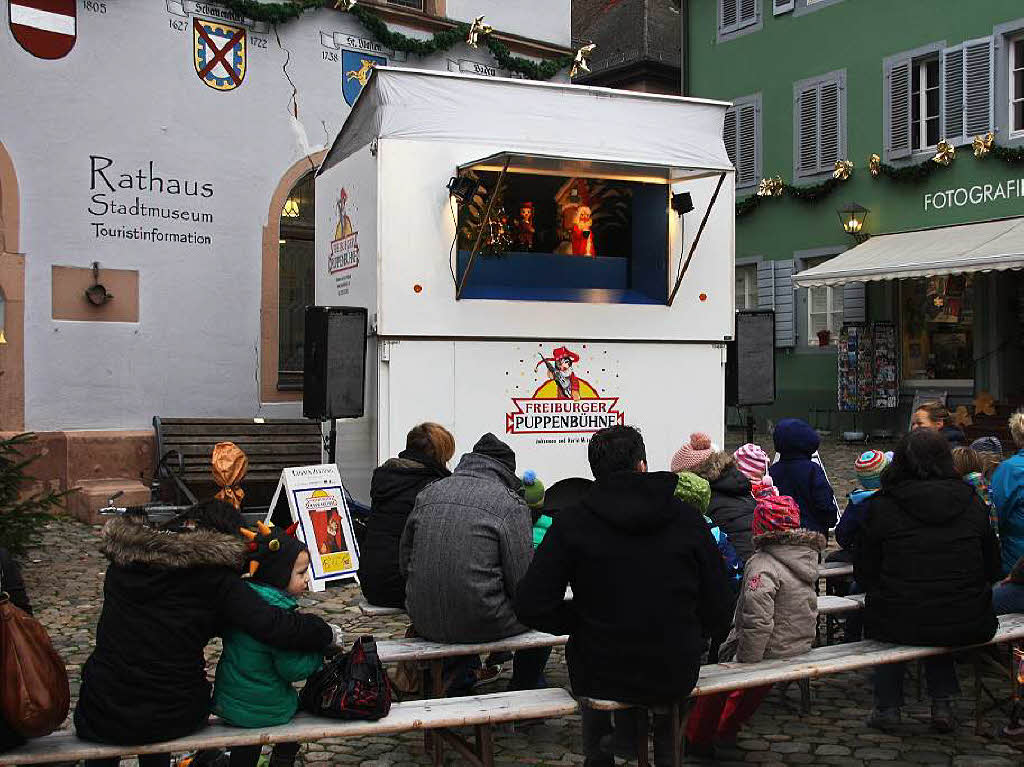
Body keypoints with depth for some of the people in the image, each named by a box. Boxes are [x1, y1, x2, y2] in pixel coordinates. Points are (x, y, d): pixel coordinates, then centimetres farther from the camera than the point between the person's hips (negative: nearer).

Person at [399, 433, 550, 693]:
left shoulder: (427, 493, 6)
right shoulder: (511, 504, -9)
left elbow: (404, 562, 11)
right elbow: (522, 581, -11)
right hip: (482, 624, -6)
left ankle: (457, 682, 39)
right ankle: (520, 692, 30)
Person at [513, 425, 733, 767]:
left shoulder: (571, 523, -10)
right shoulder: (688, 519, -5)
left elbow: (531, 607, -13)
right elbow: (717, 613, -3)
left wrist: (581, 621, 5)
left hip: (600, 675, -1)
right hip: (675, 676, 1)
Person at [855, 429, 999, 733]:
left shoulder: (882, 506, -5)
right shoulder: (972, 502, 2)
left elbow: (864, 574, 1)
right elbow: (992, 568, 10)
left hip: (902, 626, -2)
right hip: (968, 627, 3)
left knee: (878, 610, 31)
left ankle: (888, 707, 28)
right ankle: (942, 702, 26)